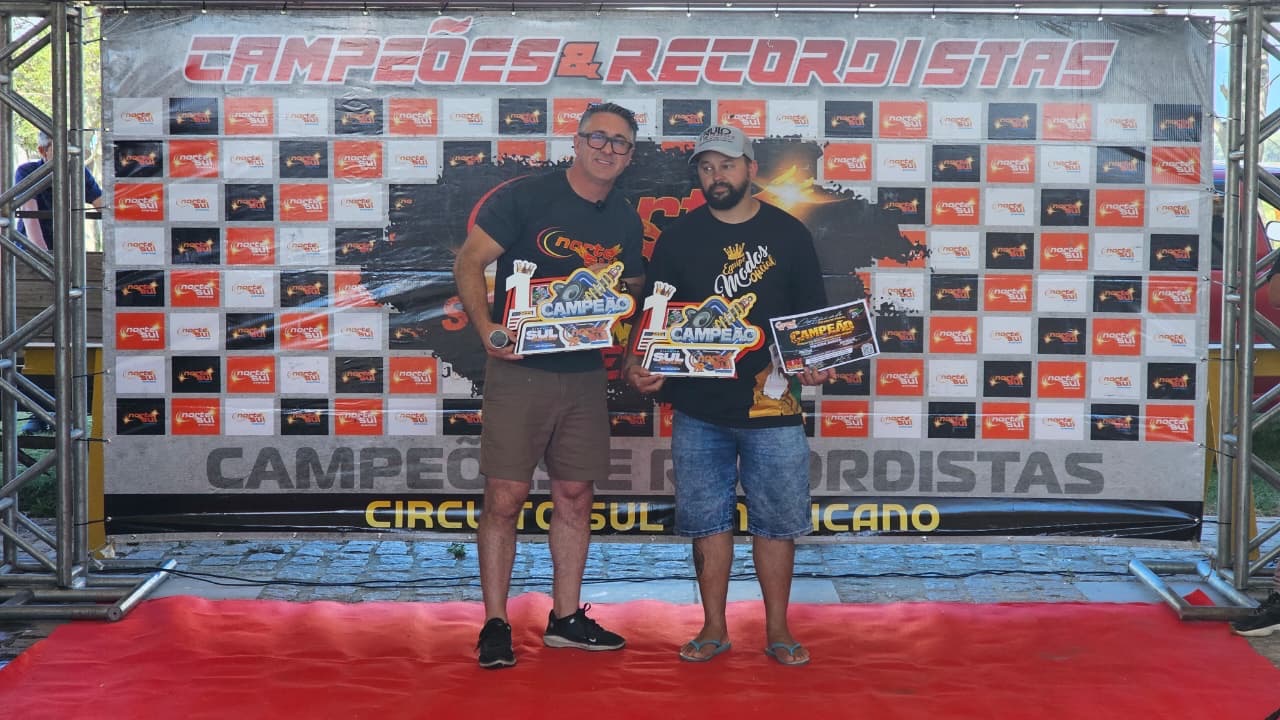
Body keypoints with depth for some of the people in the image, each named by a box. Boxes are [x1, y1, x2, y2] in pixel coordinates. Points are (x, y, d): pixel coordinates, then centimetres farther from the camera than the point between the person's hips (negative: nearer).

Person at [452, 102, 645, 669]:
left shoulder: (625, 223, 9)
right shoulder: (526, 197, -7)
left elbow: (632, 294, 19)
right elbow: (468, 264, -8)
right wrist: (486, 328, -24)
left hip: (584, 374, 5)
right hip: (519, 370, -5)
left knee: (575, 495, 10)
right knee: (505, 496, -6)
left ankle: (565, 618, 22)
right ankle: (495, 626, 3)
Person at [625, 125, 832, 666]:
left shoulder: (788, 234, 5)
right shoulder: (678, 238, 7)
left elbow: (814, 315, 9)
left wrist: (815, 361, -9)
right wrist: (642, 366, -10)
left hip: (772, 404, -1)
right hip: (698, 407, 1)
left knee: (776, 520, 4)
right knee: (707, 520, 6)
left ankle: (778, 632, 14)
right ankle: (714, 628, 17)